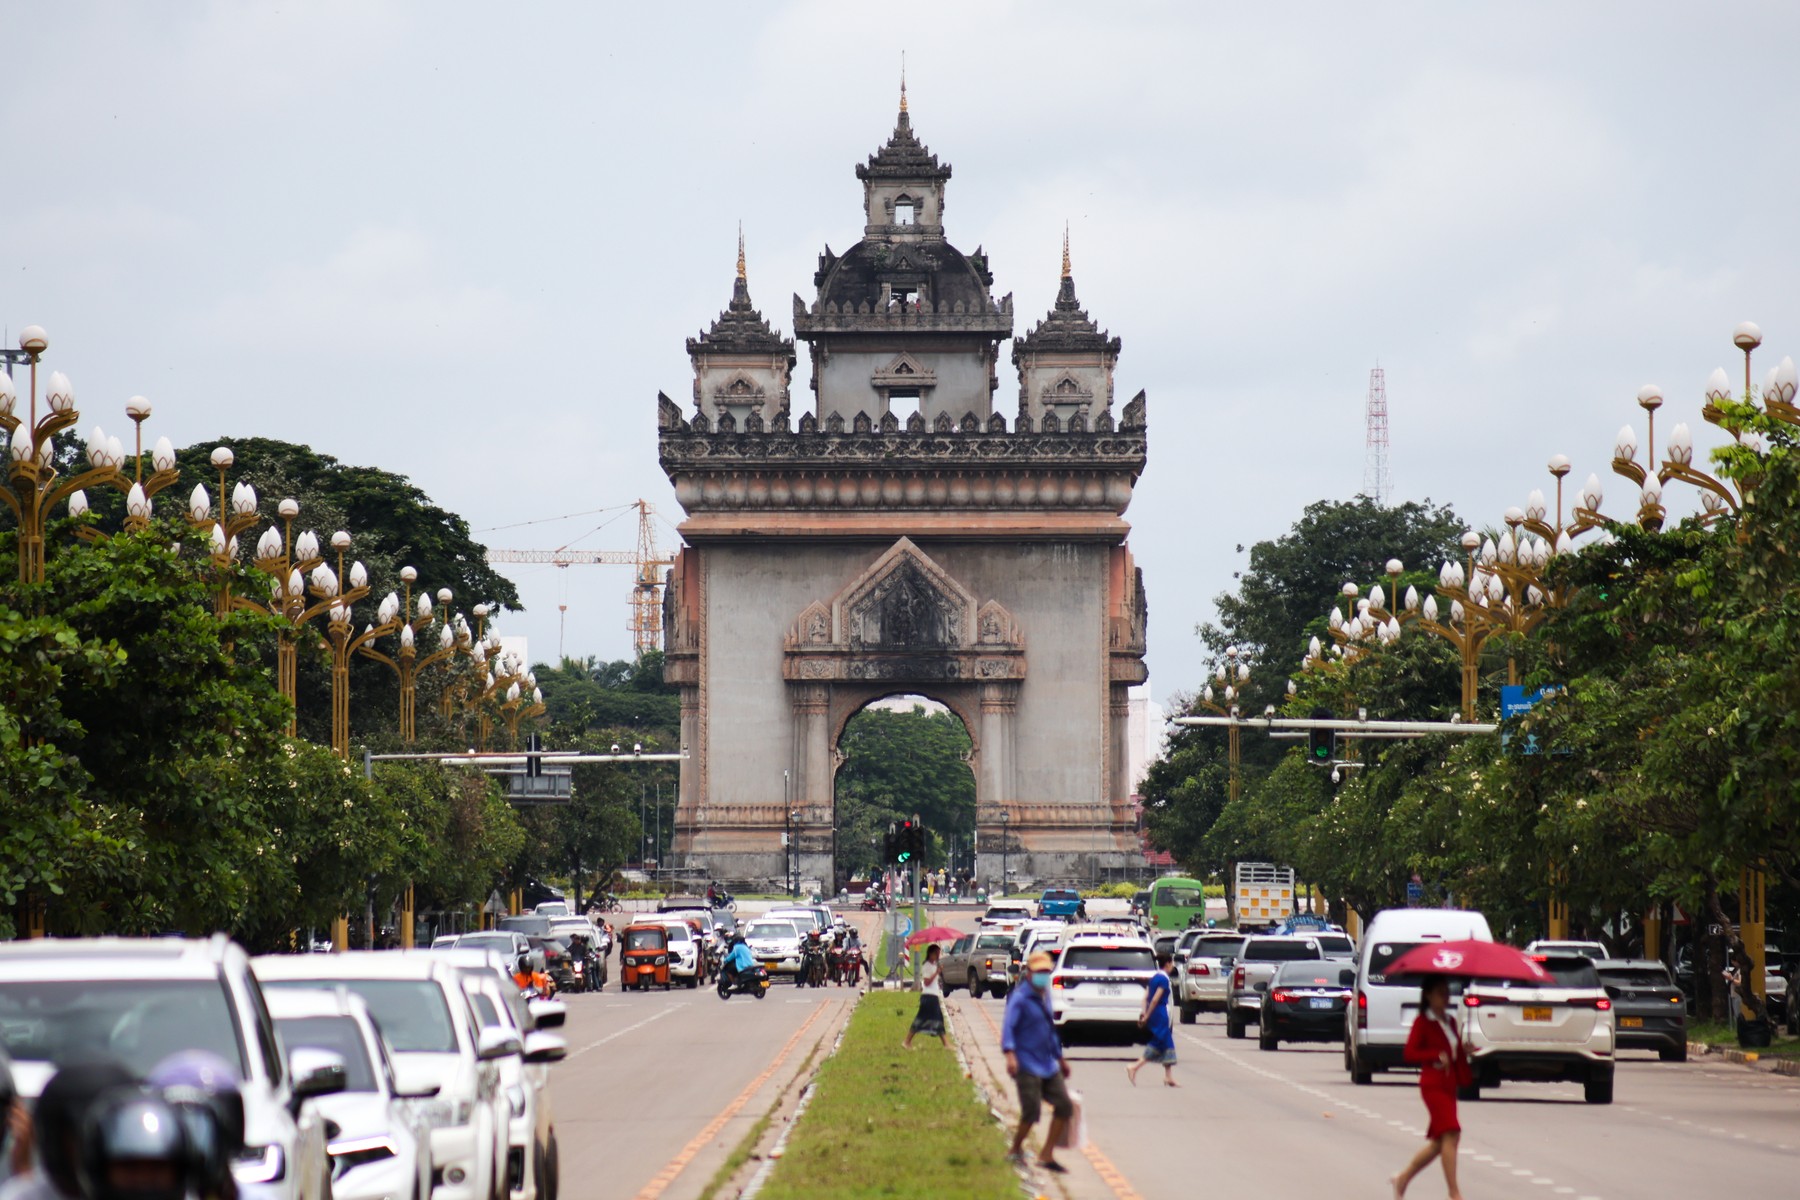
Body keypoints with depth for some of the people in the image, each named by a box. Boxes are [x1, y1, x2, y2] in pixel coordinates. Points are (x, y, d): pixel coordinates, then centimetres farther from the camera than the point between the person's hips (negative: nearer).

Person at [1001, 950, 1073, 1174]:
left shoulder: (1044, 997, 15)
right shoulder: (1020, 998, -10)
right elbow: (1008, 1027, -22)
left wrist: (1060, 1057, 34)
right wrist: (1010, 1053, -38)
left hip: (1048, 1066, 8)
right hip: (1027, 1066, -8)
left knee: (1064, 1106, 4)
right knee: (1032, 1111, -12)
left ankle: (1047, 1156, 11)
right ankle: (1015, 1151, 10)